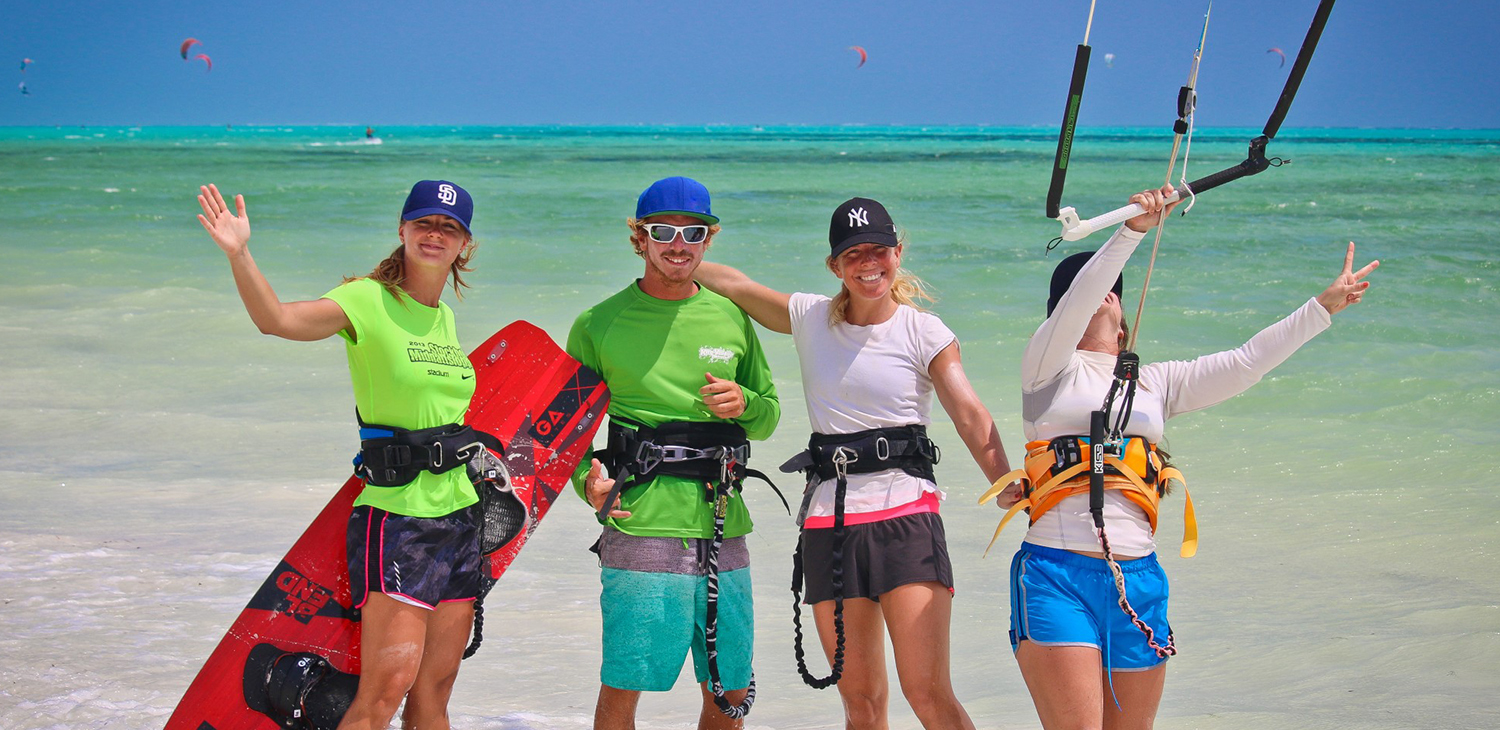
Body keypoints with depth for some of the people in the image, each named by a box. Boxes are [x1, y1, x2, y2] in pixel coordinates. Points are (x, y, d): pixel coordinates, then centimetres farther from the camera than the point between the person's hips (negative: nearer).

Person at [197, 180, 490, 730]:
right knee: (387, 684, -18)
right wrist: (239, 255, -41)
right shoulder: (367, 301, -8)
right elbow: (277, 319, -26)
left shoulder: (445, 319, 13)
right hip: (395, 515, -7)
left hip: (458, 515, 7)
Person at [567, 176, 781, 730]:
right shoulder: (599, 326, 2)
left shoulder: (732, 320, 12)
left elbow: (770, 417, 20)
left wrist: (744, 403, -2)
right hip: (641, 529, -4)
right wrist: (587, 480, -13)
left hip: (723, 532, 4)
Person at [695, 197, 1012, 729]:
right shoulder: (810, 320, 10)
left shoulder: (925, 333, 1)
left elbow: (973, 422, -8)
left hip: (906, 515, -4)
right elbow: (735, 285, 23)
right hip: (830, 522, 4)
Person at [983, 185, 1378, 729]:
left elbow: (1247, 363, 15)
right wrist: (1134, 228, -17)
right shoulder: (1051, 367, 9)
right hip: (1056, 576, -4)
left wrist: (1324, 306, 9)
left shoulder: (1157, 383, 20)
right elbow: (1075, 302, -7)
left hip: (1137, 581, 4)